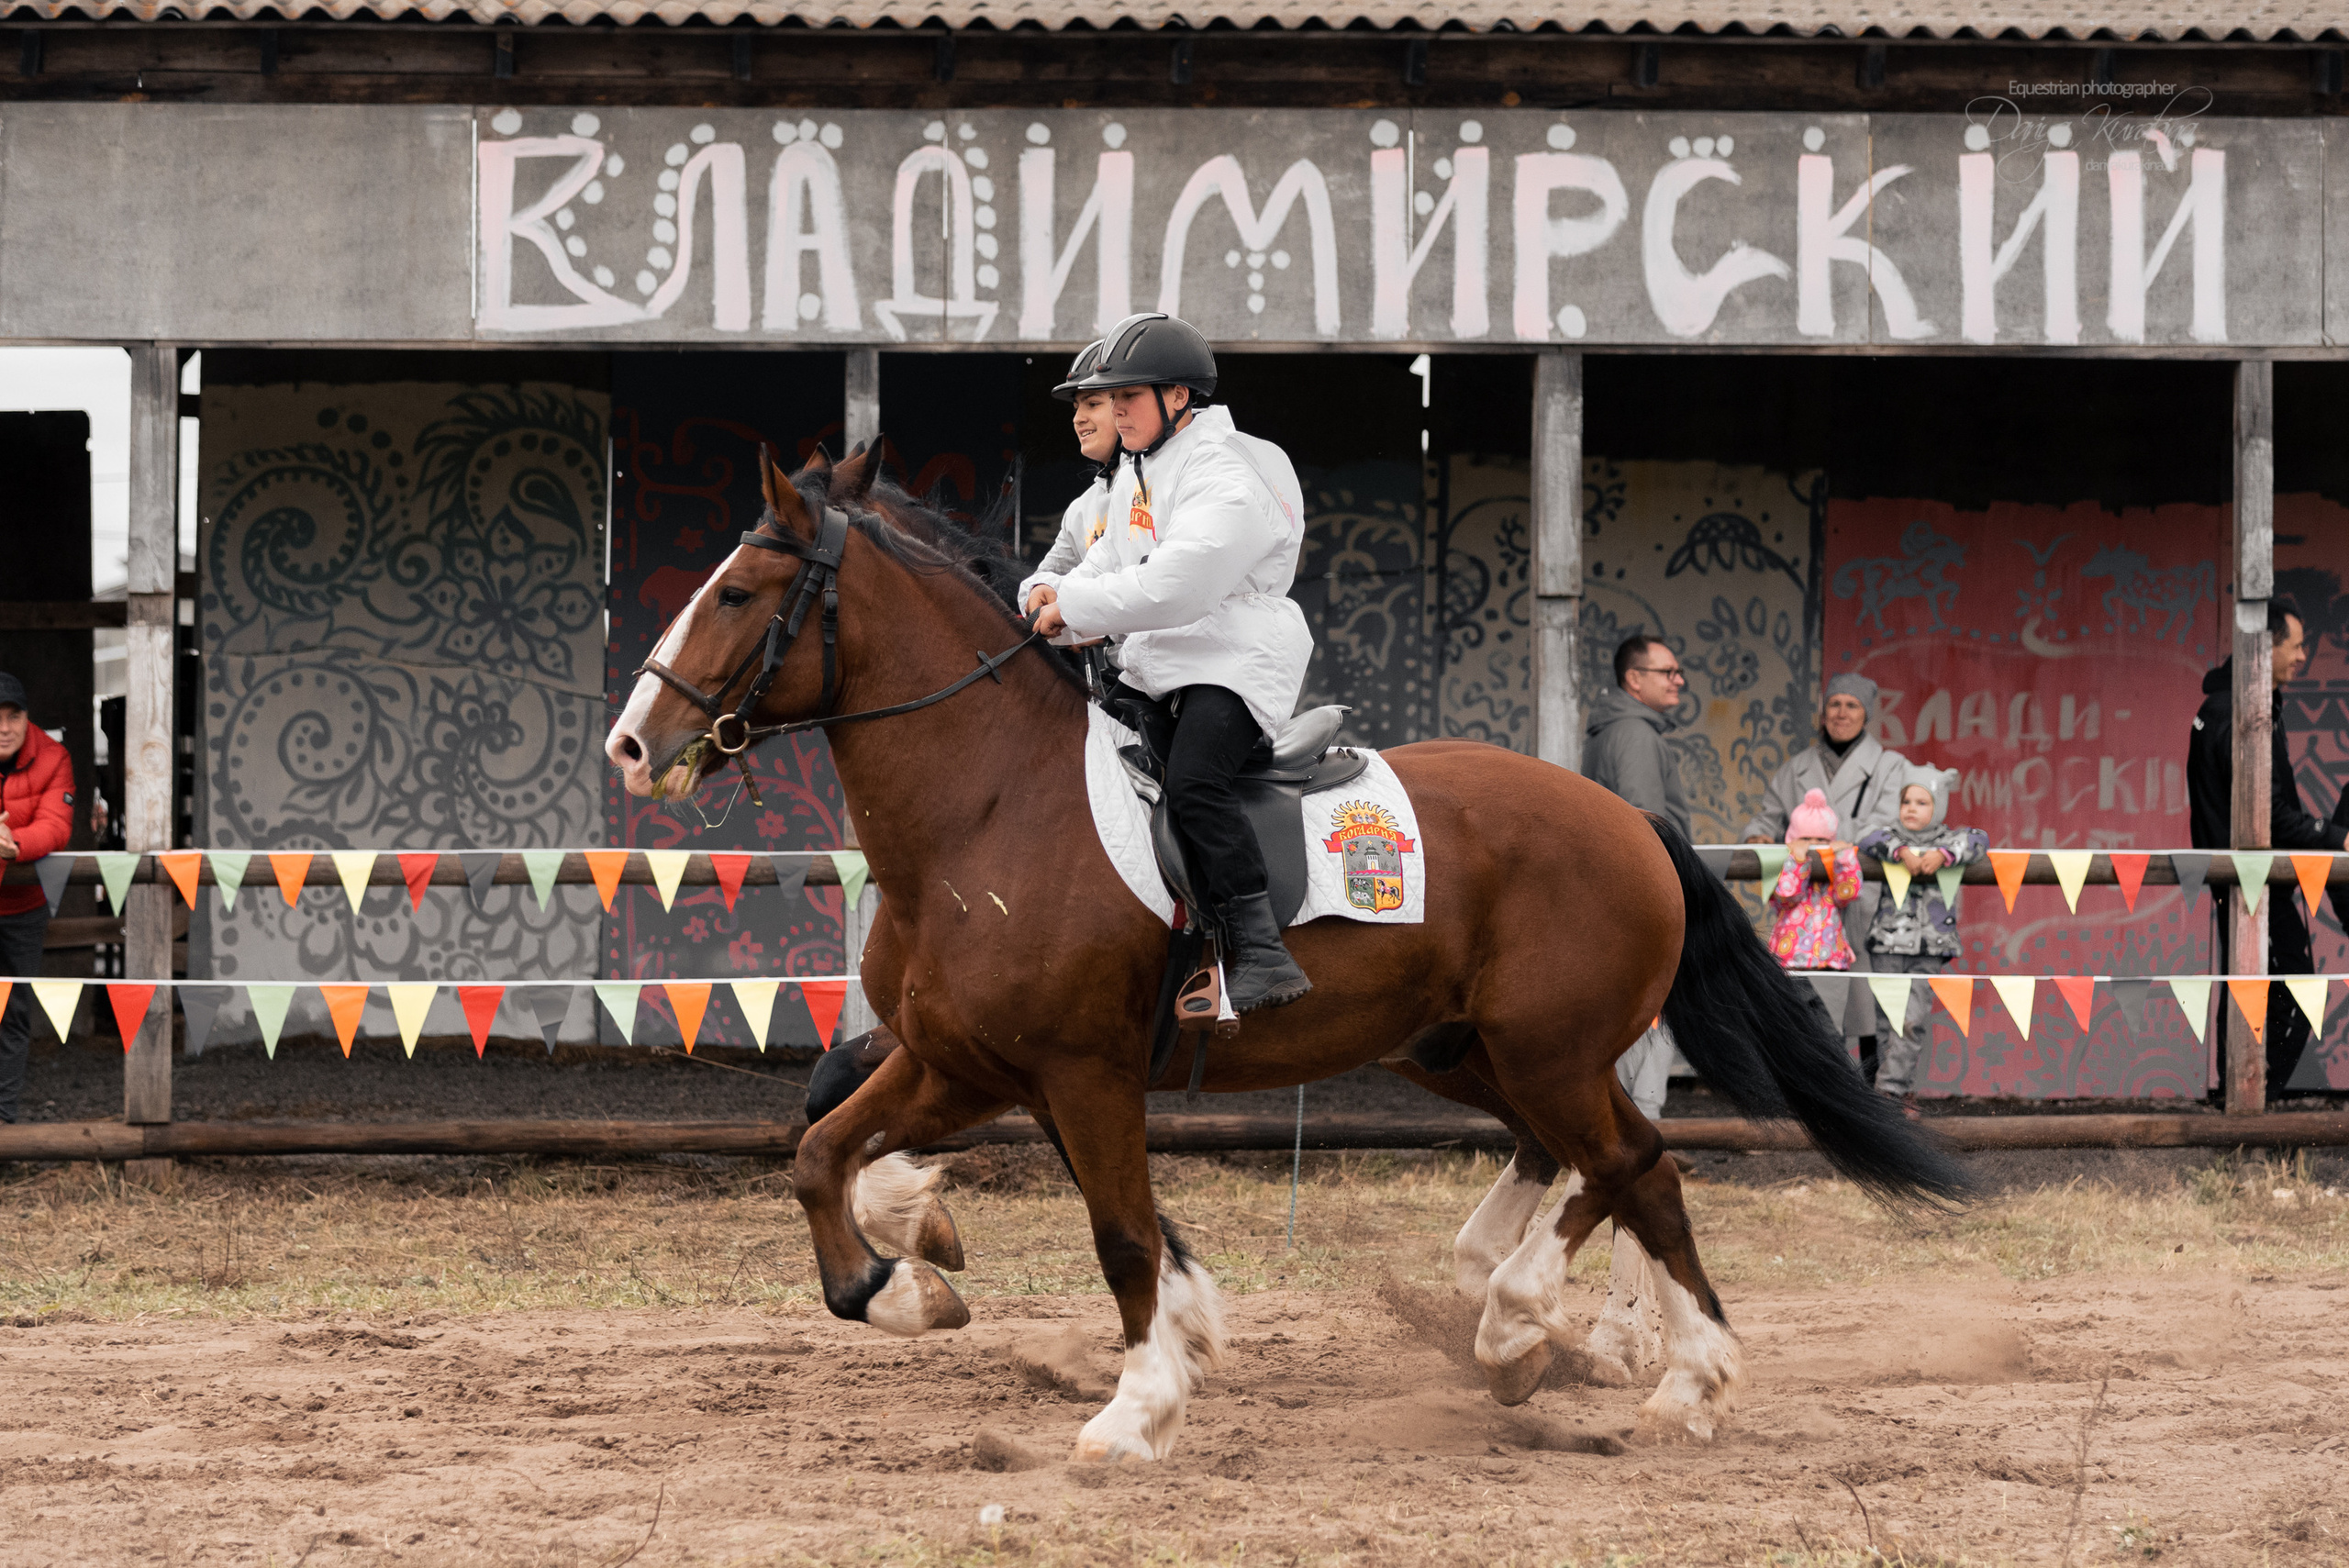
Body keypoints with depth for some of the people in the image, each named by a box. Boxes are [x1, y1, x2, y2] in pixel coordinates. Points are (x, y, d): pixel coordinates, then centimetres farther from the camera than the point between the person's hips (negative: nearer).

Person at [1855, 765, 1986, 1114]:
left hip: (1929, 949, -1)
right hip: (1887, 945, 1)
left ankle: (1891, 1088, -7)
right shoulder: (1893, 836, 6)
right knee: (1889, 1019, 4)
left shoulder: (1948, 839, 5)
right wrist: (1902, 852, -31)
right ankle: (1900, 1089, 14)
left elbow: (1977, 841, -13)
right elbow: (1870, 841, -14)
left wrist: (1942, 854, -28)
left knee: (1914, 1019, -9)